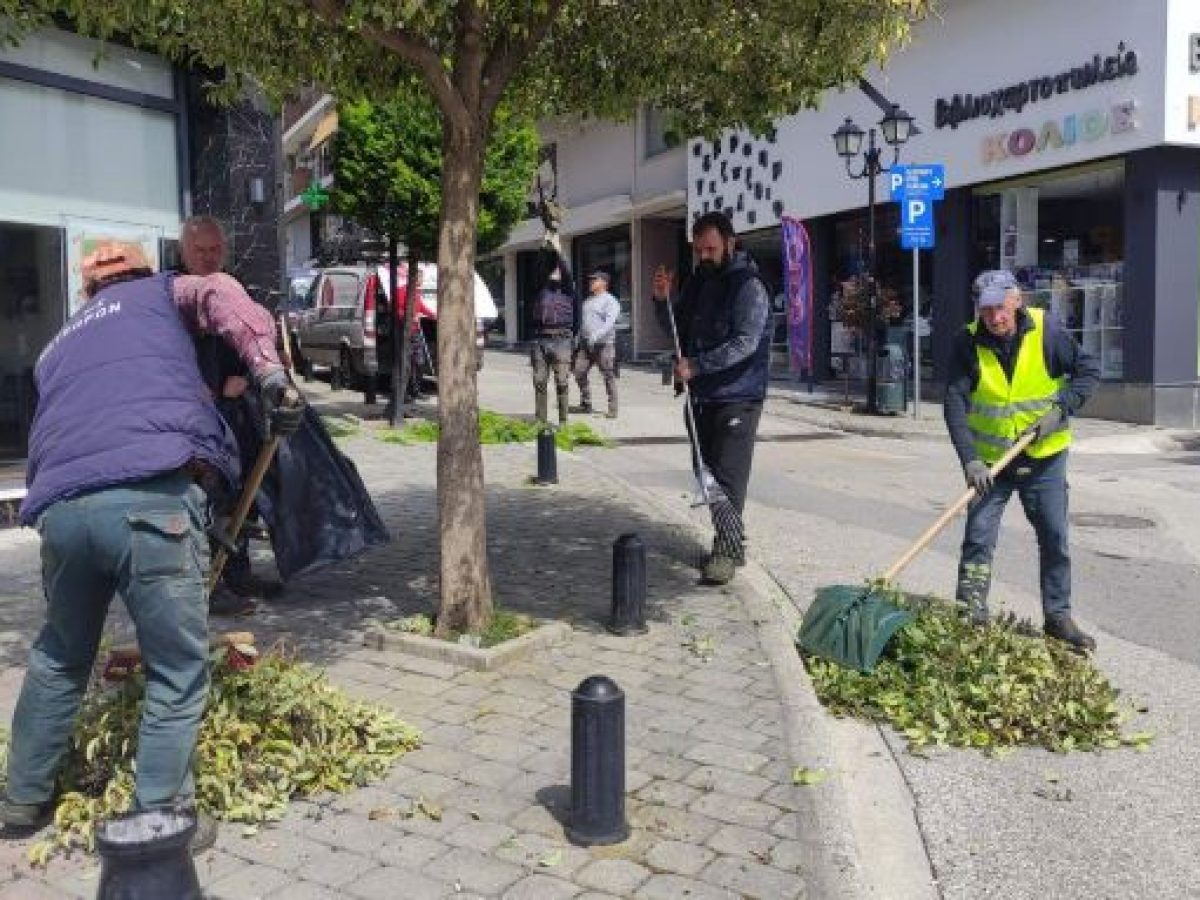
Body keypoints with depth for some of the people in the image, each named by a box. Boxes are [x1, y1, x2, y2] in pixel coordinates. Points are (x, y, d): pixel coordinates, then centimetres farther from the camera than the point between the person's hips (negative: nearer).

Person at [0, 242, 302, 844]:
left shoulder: (59, 344, 36)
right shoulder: (161, 292, 23)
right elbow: (221, 296, 1)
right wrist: (271, 373, -11)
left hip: (59, 505, 6)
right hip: (152, 497, -5)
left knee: (58, 658, 27)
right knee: (177, 673, 8)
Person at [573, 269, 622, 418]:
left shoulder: (610, 301, -3)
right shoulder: (588, 301, 21)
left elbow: (610, 322, -17)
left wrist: (597, 335, -29)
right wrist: (579, 338, 18)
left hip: (603, 344, -7)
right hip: (586, 344, 7)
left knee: (608, 376, -5)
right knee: (579, 372, 1)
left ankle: (612, 409, 0)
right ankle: (585, 404, 13)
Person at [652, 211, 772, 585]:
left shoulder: (748, 286, -11)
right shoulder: (698, 282, 14)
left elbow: (745, 343, -20)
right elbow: (676, 329, 21)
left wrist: (697, 366, -24)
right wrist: (663, 299, 2)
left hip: (736, 399, -8)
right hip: (702, 396, 8)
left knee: (728, 477, -8)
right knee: (707, 472, 12)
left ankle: (725, 551, -3)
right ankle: (730, 543, 23)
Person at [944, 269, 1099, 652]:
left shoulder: (1046, 330, -12)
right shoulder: (969, 342, -12)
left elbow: (1088, 370, -2)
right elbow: (955, 403, -16)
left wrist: (1061, 410, -17)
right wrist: (970, 459, -25)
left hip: (1044, 457, 1)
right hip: (989, 461, 0)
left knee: (1055, 539, 7)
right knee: (978, 538, -3)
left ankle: (1058, 616, 22)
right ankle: (970, 618, 6)